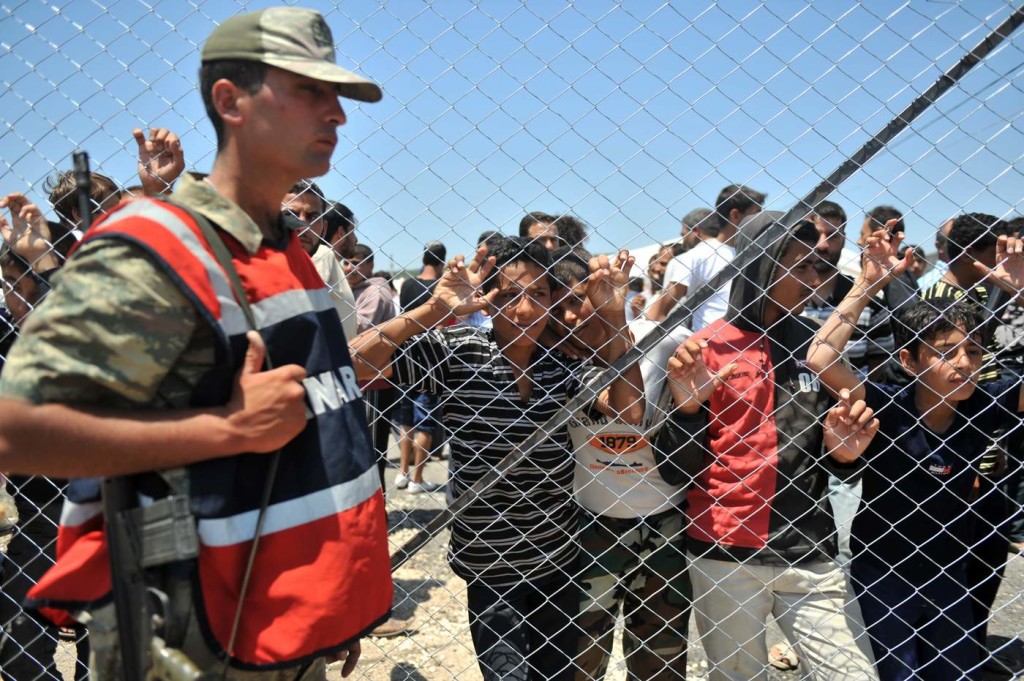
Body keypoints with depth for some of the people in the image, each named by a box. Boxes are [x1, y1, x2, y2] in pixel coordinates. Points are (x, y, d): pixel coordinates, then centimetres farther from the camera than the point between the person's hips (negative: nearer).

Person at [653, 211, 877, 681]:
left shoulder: (817, 345, 5)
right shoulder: (706, 348, -6)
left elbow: (832, 465, 12)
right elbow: (677, 467, -5)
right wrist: (686, 406, -21)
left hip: (809, 554, 3)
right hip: (723, 553, -3)